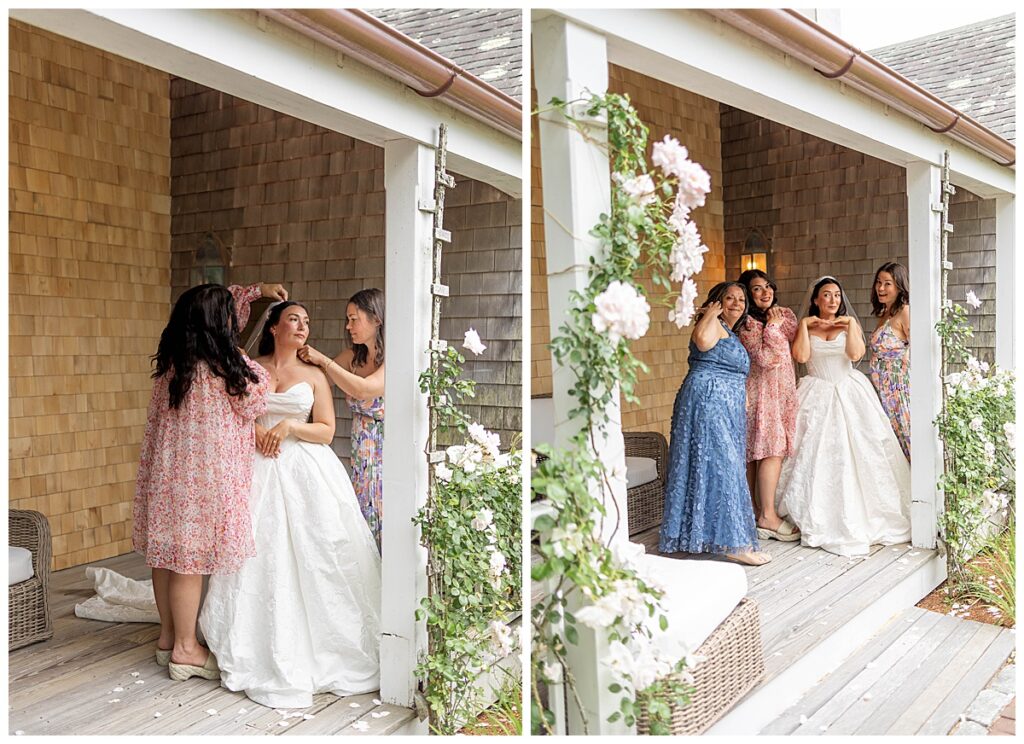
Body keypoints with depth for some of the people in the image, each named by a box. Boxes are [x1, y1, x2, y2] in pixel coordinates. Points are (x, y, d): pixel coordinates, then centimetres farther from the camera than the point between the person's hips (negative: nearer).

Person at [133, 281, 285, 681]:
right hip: (204, 473, -8)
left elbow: (212, 315, 20)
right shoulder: (228, 367, -20)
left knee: (168, 554, 15)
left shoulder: (174, 357, 3)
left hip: (167, 468, 8)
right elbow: (255, 407, -3)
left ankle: (167, 637, 29)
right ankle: (185, 648, 13)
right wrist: (261, 372, 13)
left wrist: (257, 289, 19)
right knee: (192, 558, 1)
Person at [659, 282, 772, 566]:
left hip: (726, 409, 10)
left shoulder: (730, 333, 25)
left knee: (713, 466, 11)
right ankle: (732, 542, -10)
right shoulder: (713, 324, -6)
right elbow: (703, 340, -30)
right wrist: (712, 313, -14)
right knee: (722, 466, -11)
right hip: (709, 401, -10)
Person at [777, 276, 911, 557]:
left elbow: (856, 354, -7)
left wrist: (850, 324, -8)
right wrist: (804, 325, -5)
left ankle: (860, 517, 7)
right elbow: (801, 356, -9)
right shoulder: (805, 326, 9)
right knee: (816, 456, -6)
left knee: (856, 454, -4)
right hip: (817, 395, -1)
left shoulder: (849, 324, 10)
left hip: (849, 394, 1)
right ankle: (819, 520, 1)